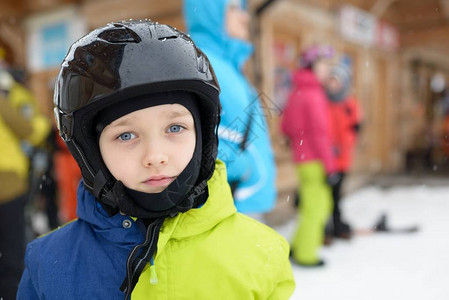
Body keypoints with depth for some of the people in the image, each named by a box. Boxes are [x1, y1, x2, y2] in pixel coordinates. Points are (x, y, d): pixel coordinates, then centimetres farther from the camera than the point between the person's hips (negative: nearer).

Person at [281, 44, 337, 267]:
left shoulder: (296, 93, 13)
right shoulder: (314, 94, -15)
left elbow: (285, 125, 18)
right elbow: (320, 132, -18)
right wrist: (329, 166, -15)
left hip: (301, 158, 9)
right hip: (315, 160, -9)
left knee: (321, 204, 20)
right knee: (315, 208, 2)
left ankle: (298, 246, 26)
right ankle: (305, 255, 14)